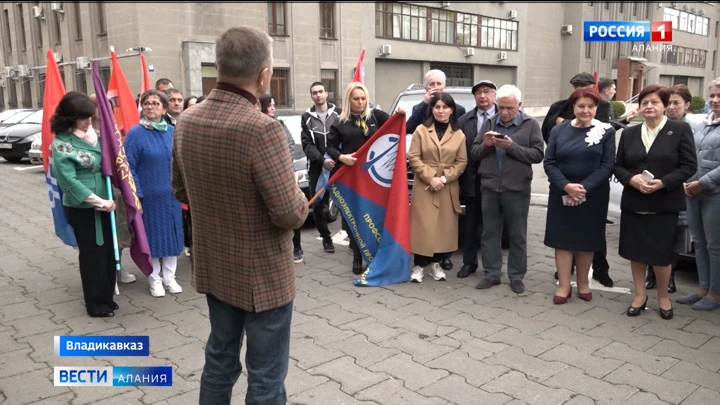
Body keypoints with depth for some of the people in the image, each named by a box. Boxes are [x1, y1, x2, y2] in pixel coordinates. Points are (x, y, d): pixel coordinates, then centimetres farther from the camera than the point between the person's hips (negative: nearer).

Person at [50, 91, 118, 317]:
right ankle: (96, 304, 16)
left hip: (103, 203, 6)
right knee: (92, 254, 3)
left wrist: (107, 199, 3)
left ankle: (106, 297, 27)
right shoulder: (61, 143, -13)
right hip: (81, 208, -6)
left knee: (108, 251, 12)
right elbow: (70, 181, -18)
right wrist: (99, 201, -19)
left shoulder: (92, 134, 5)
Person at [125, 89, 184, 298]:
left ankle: (169, 277, 24)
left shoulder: (172, 132, 5)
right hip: (149, 195, -4)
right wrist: (135, 195, -14)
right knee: (153, 236, 6)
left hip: (172, 194, 4)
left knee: (172, 234, 10)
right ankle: (154, 279, 20)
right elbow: (129, 167, -9)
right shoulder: (135, 133, -8)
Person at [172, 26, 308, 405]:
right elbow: (291, 215, -24)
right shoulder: (262, 129, -26)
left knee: (219, 359, 23)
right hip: (263, 275, -7)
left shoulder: (187, 121, -2)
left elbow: (180, 190, 11)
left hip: (213, 267, 7)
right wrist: (297, 194, -3)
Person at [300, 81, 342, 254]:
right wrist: (322, 160, -16)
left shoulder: (338, 113, 4)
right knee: (318, 204, 5)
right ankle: (326, 237, 20)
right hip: (316, 167, 2)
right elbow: (307, 144, -2)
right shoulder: (307, 117, 7)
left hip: (339, 165, -1)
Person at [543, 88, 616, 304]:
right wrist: (566, 186, -17)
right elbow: (549, 163, -2)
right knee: (562, 238, 2)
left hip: (593, 195, -1)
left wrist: (584, 188, -17)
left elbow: (607, 165, -7)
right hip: (561, 194, 1)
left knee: (586, 239, 10)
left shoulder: (606, 131, -2)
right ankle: (564, 285, 13)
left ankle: (583, 283, 27)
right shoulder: (559, 130, 1)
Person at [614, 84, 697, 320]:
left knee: (661, 254, 4)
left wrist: (663, 183, -20)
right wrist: (631, 179, -14)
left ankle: (663, 296, 27)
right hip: (633, 203, 3)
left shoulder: (680, 130, -2)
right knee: (636, 252, 9)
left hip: (664, 205, -3)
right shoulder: (629, 133, 9)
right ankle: (640, 295, 25)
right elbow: (618, 166, 7)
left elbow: (689, 166, -7)